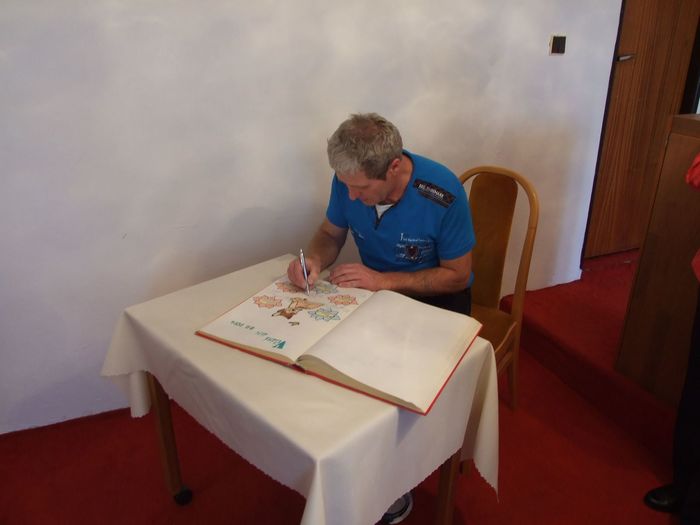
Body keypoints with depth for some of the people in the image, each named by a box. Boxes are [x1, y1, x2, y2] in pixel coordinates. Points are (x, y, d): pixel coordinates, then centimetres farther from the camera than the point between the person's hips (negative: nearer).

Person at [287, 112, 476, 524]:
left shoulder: (443, 193, -28)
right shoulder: (349, 181, -16)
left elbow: (457, 275, -19)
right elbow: (331, 234, 1)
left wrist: (384, 280, -30)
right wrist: (313, 260, -23)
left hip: (437, 297, -4)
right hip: (376, 287, 4)